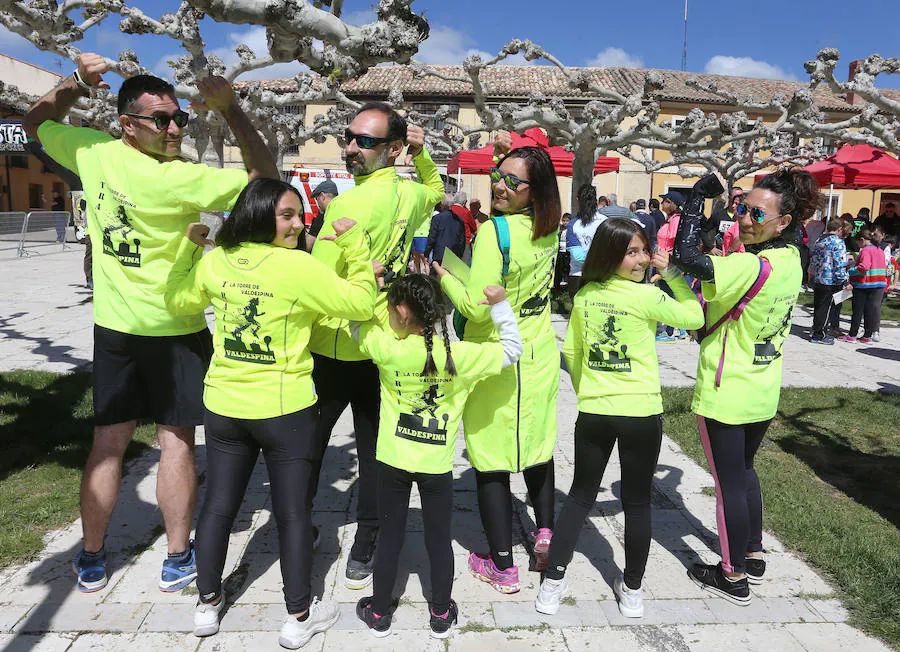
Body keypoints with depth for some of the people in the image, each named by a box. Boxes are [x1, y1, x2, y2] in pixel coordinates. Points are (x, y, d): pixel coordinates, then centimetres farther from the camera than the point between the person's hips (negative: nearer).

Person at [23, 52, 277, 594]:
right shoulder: (179, 180, -22)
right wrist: (230, 107, -16)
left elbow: (35, 123, 17)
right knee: (177, 441, 7)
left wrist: (74, 86, 3)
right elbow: (265, 177, -17)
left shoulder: (93, 152, -4)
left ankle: (92, 560, 27)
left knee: (108, 443, 13)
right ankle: (179, 559, 19)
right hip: (174, 330, -6)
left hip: (114, 326, 6)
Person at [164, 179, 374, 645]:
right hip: (285, 410, -5)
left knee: (218, 505, 19)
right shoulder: (300, 267, -18)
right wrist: (355, 244, -7)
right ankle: (299, 616, 22)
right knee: (293, 514, 9)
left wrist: (189, 246, 21)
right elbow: (361, 304, -13)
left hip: (223, 406, 5)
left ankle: (207, 604, 34)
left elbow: (177, 301, 15)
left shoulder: (215, 260, -2)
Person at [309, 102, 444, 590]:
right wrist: (422, 155, 15)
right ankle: (363, 556, 22)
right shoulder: (411, 196, 2)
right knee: (374, 452, 12)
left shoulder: (348, 203, -18)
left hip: (333, 348, -6)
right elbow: (437, 190, 29)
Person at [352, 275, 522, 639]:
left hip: (393, 462, 0)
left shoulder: (387, 349, -16)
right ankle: (441, 615, 30)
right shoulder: (460, 355, -15)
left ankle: (379, 614, 31)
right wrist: (501, 305, -3)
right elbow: (511, 349, -4)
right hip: (437, 466, 0)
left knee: (390, 538, 15)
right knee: (439, 540, 15)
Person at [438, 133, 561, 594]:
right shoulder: (549, 227, -1)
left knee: (491, 460, 5)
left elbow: (477, 306, -24)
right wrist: (509, 155, 14)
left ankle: (503, 567, 15)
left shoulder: (495, 230, -21)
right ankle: (545, 532, 32)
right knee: (536, 444, 23)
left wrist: (440, 273, -10)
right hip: (539, 356, 7)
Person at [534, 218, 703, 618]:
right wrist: (672, 273, 2)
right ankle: (632, 591, 26)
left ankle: (553, 583, 19)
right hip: (641, 413, -4)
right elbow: (695, 317, 0)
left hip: (593, 412, 4)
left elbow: (571, 352, 9)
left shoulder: (584, 296, 1)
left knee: (580, 496, 16)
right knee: (637, 502, 12)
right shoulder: (646, 296, -13)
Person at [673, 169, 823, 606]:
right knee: (744, 471, 25)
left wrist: (700, 194, -22)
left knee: (729, 482, 6)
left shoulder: (752, 267, -26)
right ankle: (754, 557, 40)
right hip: (763, 393, 8)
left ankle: (734, 577, 22)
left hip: (726, 393, -8)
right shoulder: (791, 258, 0)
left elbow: (686, 256, -32)